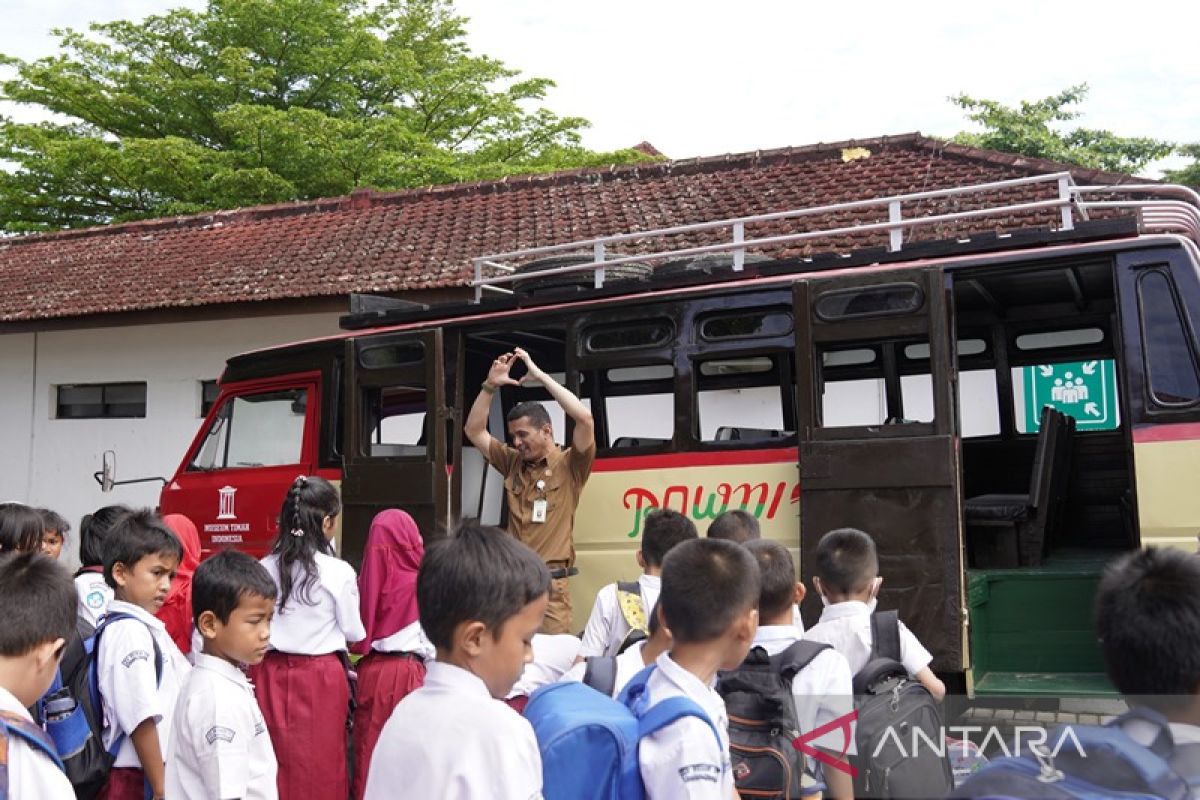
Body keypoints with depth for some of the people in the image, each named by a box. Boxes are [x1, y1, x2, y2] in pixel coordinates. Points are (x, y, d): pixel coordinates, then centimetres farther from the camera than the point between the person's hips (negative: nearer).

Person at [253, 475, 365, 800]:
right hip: (320, 679, -3)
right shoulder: (339, 572, -11)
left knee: (275, 767, 12)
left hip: (271, 676, 3)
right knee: (320, 769, 8)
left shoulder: (265, 569, -2)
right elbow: (353, 632, -1)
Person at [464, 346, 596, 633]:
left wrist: (540, 376, -13)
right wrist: (491, 385, 2)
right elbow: (474, 431, 14)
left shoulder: (569, 466, -2)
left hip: (550, 583, -4)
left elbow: (585, 419, -17)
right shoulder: (513, 463, 12)